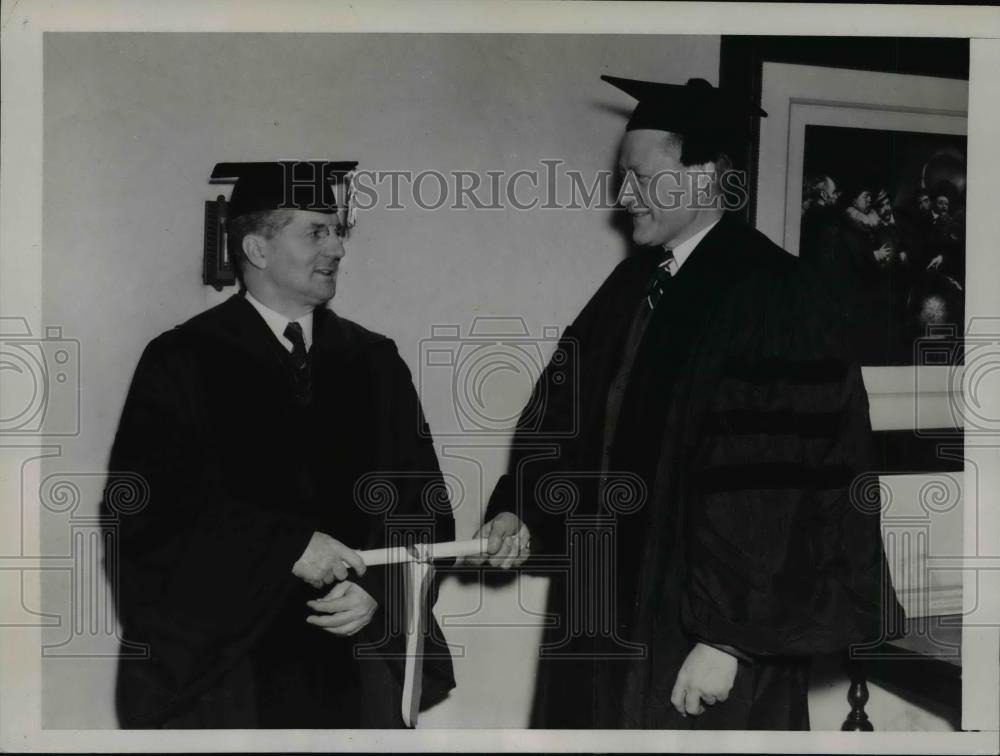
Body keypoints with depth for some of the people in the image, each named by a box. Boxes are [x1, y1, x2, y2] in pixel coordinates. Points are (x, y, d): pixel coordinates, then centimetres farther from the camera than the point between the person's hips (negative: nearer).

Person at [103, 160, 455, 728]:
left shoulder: (376, 364, 5)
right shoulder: (181, 362, -4)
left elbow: (425, 505, 6)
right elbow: (143, 510, -13)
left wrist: (377, 588, -11)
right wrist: (287, 546, -19)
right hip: (217, 670, -3)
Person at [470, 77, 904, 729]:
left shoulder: (766, 293, -16)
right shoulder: (635, 283, 6)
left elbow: (780, 485, -19)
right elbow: (566, 409, 9)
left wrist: (729, 638, -19)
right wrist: (519, 509, -6)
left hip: (704, 622, -6)